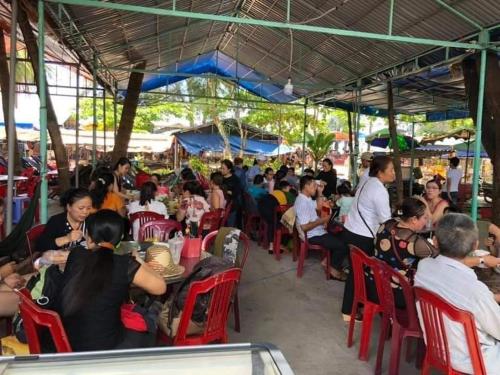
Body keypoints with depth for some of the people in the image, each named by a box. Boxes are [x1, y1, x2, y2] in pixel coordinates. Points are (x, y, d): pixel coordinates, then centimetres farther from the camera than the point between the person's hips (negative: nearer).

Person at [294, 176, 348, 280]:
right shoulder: (302, 202, -26)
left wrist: (320, 192, 10)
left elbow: (318, 207, 24)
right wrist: (321, 221, -20)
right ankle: (334, 270, 6)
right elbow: (304, 227, -31)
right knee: (343, 245, -13)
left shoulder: (306, 199, 6)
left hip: (317, 232, 11)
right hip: (313, 236, -11)